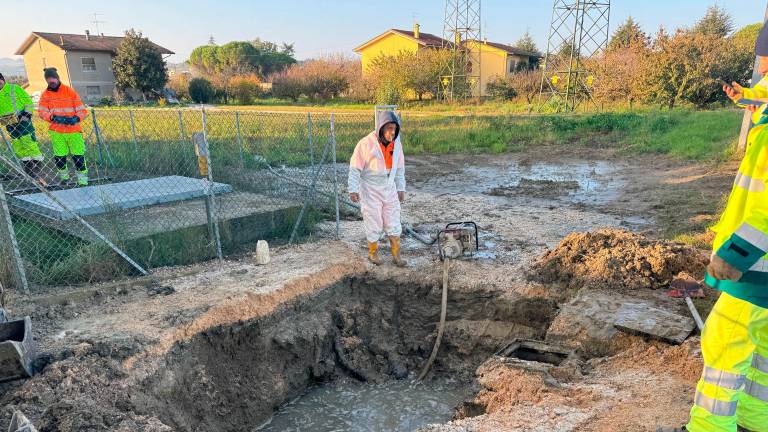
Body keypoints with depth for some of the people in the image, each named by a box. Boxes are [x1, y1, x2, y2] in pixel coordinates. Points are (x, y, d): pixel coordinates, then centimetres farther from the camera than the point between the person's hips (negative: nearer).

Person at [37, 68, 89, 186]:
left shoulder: (70, 91, 1)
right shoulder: (45, 94, 7)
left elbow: (82, 110, -2)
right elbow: (41, 111, 1)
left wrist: (76, 118, -22)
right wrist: (53, 117, -18)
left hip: (73, 129, -2)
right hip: (56, 131, 2)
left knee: (78, 155, -6)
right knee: (59, 156, 6)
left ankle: (83, 181, 2)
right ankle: (64, 176, 28)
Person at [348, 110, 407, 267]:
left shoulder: (396, 144, -1)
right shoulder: (366, 144, -18)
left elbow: (400, 167, 10)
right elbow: (355, 168, -14)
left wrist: (401, 188, 12)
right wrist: (353, 189, -18)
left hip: (390, 189, 5)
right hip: (370, 191, -5)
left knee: (394, 224, 8)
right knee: (374, 225, 7)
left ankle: (396, 256, 20)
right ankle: (373, 253, 28)